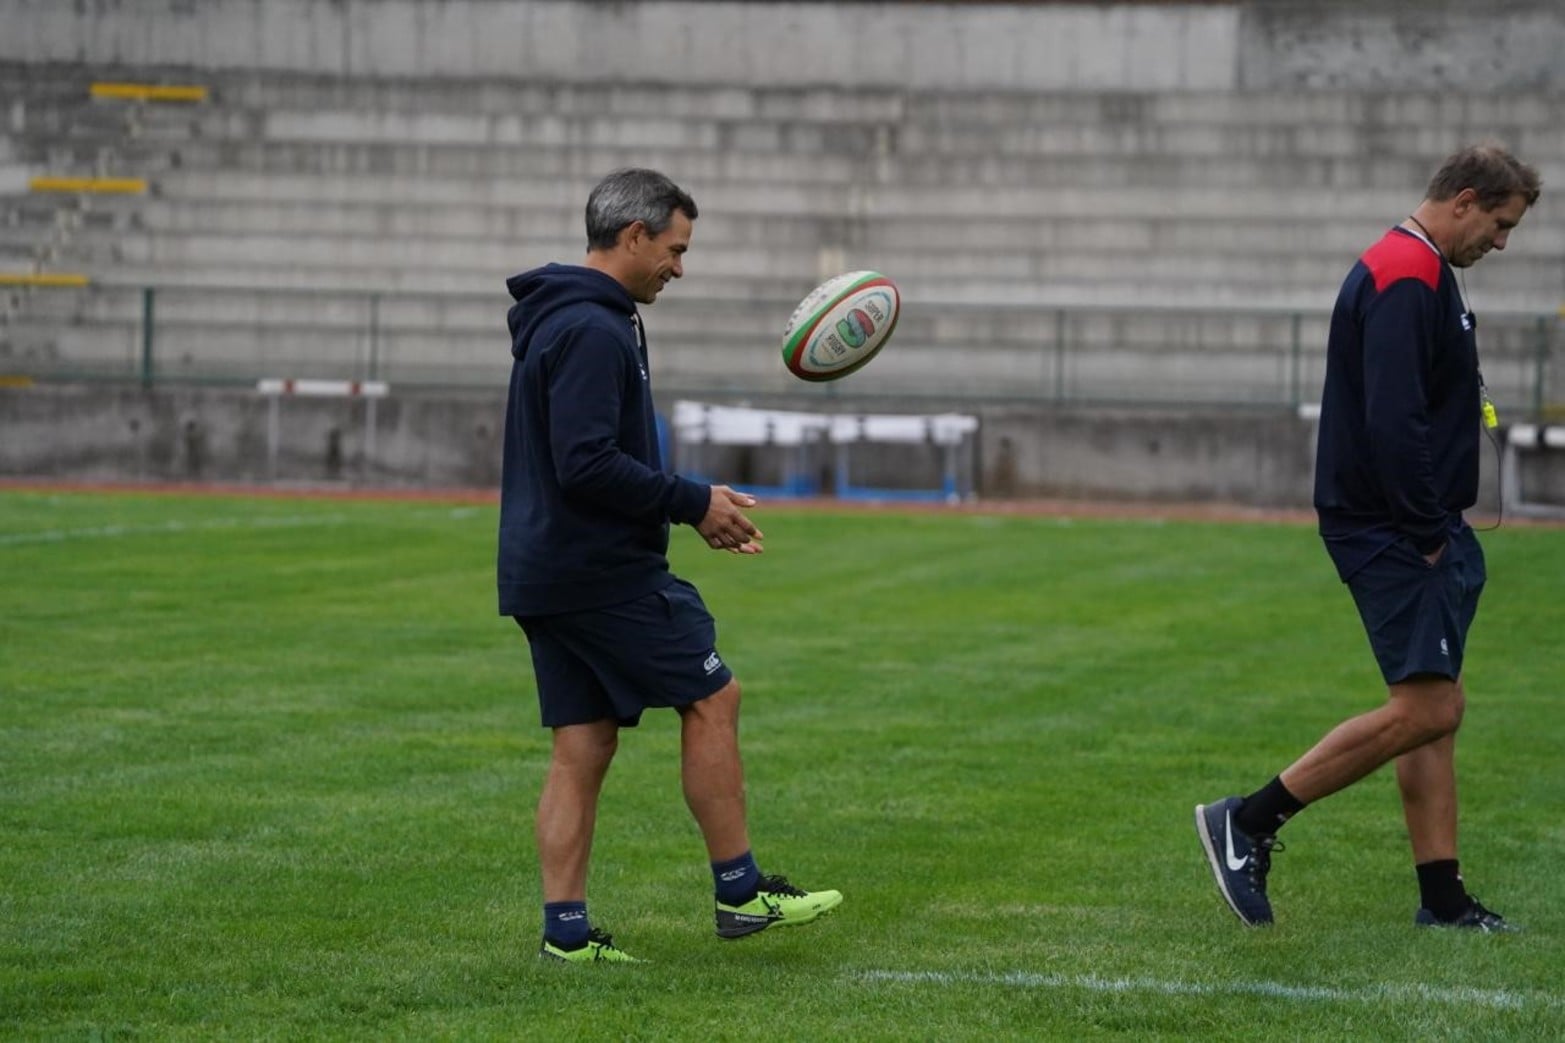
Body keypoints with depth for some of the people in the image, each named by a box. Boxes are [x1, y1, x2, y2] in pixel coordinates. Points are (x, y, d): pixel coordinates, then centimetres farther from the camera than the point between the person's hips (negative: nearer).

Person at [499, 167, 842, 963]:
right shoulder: (592, 331, -16)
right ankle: (739, 893, 7)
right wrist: (694, 503, -15)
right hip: (603, 571, -10)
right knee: (711, 698, 1)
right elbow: (587, 465, -25)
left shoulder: (562, 321, 17)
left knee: (582, 748, 8)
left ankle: (566, 931, 6)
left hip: (547, 570, 10)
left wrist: (696, 506, 15)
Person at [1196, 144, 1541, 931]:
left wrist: (1440, 529, 15)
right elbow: (1393, 423, -25)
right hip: (1394, 533, -11)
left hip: (1415, 532, 11)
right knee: (1424, 708, -13)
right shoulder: (1404, 281, -16)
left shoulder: (1420, 274, 18)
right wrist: (1425, 532, -18)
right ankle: (1247, 823, -6)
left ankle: (1443, 900, 12)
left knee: (1437, 709, 10)